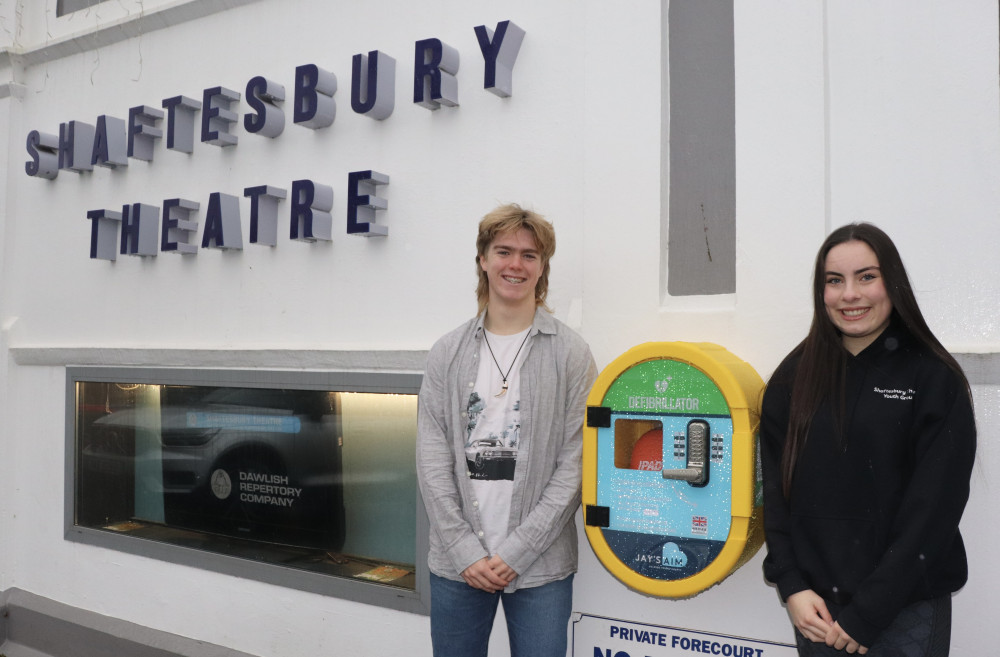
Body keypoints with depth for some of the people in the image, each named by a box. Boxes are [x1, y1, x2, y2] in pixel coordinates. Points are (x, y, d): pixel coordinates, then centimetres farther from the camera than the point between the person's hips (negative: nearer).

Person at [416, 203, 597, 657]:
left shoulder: (571, 354, -2)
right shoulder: (448, 353, 5)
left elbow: (574, 464, -6)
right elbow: (433, 461, 2)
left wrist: (516, 551, -10)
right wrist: (466, 551, -6)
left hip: (539, 566, -2)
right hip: (456, 564, 2)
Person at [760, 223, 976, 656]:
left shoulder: (935, 380, -6)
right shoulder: (793, 378, 3)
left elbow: (933, 507, -10)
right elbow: (776, 489, 3)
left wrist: (869, 612, -12)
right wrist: (792, 587, -7)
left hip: (906, 612, -3)